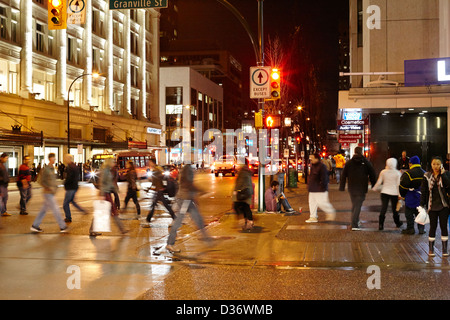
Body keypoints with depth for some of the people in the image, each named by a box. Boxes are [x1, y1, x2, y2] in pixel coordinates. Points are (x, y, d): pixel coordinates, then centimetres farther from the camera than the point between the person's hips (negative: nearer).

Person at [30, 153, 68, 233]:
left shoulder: (52, 168, 13)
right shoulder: (45, 169, -14)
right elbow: (41, 181, -14)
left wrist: (56, 186, 10)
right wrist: (50, 188, -19)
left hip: (51, 193, 9)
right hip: (48, 193, -9)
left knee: (44, 210, 11)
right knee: (56, 209, -5)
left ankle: (34, 226, 17)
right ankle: (63, 227, -1)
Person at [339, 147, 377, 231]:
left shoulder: (349, 163, 2)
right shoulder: (366, 163, -3)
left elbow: (344, 176, 4)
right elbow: (372, 176, 3)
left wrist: (342, 187, 9)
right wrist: (374, 185, 14)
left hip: (351, 188, 3)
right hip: (362, 189, -3)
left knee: (354, 205, 18)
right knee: (358, 206, -3)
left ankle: (356, 222, 29)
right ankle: (354, 225, -10)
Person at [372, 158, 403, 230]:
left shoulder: (383, 172, -2)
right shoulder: (397, 173, -7)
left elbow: (379, 182, 2)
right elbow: (398, 184, -7)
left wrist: (374, 188, 17)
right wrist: (400, 194, -3)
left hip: (385, 192, 1)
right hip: (394, 193, -1)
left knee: (383, 208, 0)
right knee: (395, 209, 13)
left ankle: (381, 225, -6)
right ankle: (397, 223, 29)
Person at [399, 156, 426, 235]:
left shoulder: (408, 173, -15)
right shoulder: (424, 173, 6)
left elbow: (402, 187, -12)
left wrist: (402, 195, 4)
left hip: (411, 198, -6)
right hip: (421, 198, 6)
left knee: (409, 214, 5)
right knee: (420, 213, 15)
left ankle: (410, 228, 8)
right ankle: (421, 228, 16)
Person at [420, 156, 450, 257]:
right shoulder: (427, 176, 1)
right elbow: (423, 191, 3)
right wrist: (422, 205, -2)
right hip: (432, 206, 0)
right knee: (433, 227, 4)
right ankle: (431, 249, 13)